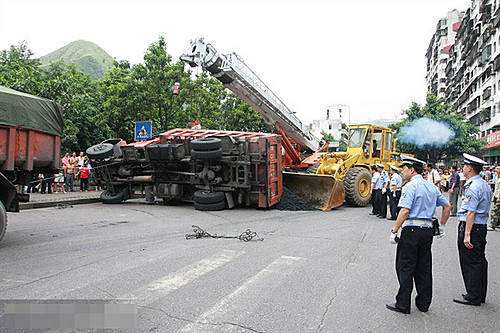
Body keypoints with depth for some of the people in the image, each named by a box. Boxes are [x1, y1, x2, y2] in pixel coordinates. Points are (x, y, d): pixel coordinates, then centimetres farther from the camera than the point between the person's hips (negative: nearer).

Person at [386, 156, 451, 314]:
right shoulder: (432, 187, 14)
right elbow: (447, 206, 20)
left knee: (405, 268, 0)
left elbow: (404, 211, -20)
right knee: (424, 268, 15)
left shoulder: (410, 186, -12)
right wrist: (442, 226, 26)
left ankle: (403, 304, 7)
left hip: (412, 230, -8)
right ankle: (424, 303, 24)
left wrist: (394, 230, -16)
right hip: (428, 230, 8)